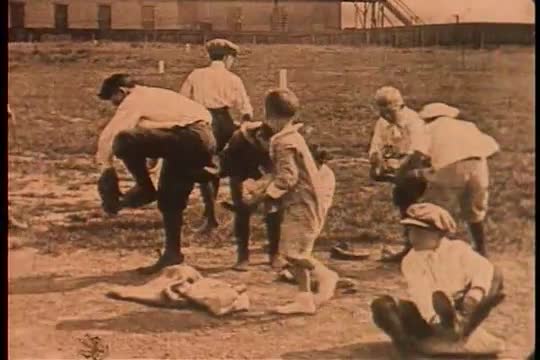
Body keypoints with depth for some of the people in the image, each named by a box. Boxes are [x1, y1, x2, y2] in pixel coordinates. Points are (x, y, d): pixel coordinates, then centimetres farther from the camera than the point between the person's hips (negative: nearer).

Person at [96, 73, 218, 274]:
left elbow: (108, 136, -7)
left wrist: (106, 167, 1)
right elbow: (151, 137, 34)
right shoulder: (153, 96, 28)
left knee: (124, 141, -19)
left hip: (189, 138, -10)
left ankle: (144, 189, -2)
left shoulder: (134, 100, 0)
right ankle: (172, 254, 20)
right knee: (170, 199, 17)